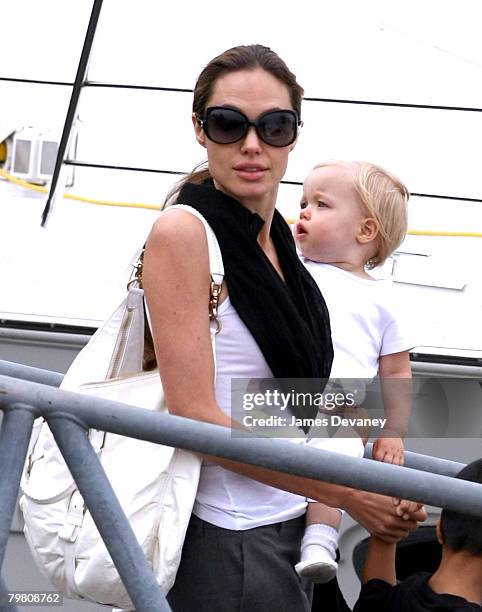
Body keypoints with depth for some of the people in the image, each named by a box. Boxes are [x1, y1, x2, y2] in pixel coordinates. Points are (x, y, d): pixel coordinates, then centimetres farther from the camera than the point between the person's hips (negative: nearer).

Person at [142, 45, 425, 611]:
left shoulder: (278, 241, 9)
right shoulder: (182, 233, -13)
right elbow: (196, 417, -18)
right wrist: (348, 495, -15)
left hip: (292, 528, 8)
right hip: (225, 542, -7)